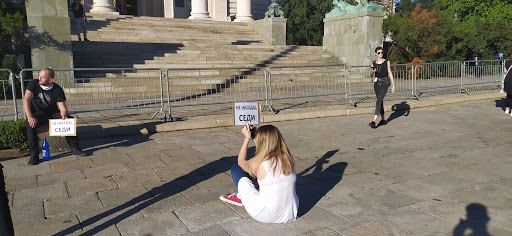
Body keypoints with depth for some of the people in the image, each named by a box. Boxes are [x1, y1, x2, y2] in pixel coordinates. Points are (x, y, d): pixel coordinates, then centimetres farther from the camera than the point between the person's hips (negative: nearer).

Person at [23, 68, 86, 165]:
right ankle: (34, 155, -24)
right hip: (37, 114, -1)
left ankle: (74, 147, -9)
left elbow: (62, 107, -15)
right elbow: (26, 100, -19)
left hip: (52, 113, 1)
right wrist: (29, 117, -33)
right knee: (30, 124, -33)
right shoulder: (33, 83, -12)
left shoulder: (57, 90, -12)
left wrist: (64, 115, -39)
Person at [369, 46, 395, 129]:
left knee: (379, 100, -16)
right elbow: (372, 75, 12)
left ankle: (374, 121, -22)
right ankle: (383, 119, 24)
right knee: (380, 101, 11)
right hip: (376, 83, 4)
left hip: (384, 83, -4)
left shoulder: (386, 62, 2)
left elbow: (390, 73, 3)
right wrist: (373, 71, -12)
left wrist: (393, 85, 1)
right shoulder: (373, 63, 8)